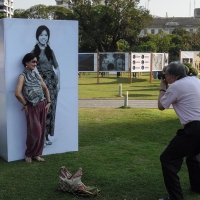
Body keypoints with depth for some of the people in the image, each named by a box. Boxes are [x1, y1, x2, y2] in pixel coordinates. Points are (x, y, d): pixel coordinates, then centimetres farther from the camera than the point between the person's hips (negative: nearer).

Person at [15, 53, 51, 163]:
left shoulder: (37, 75, 9)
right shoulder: (23, 76, -10)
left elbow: (45, 88, 20)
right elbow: (17, 93, -22)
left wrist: (48, 102, 10)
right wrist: (25, 104, -11)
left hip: (42, 106, 6)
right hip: (32, 107, -6)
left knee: (42, 131, 8)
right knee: (35, 131, -5)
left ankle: (37, 154, 20)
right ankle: (28, 154, 15)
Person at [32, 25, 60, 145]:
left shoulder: (50, 51, 12)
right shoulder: (34, 52, -2)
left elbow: (57, 68, 17)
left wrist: (58, 82, 10)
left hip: (52, 81, 5)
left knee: (50, 108, 5)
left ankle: (46, 136, 14)